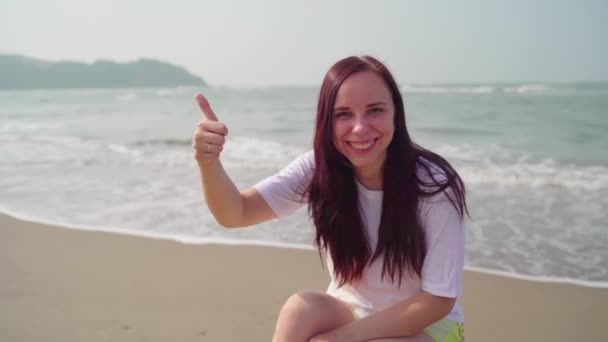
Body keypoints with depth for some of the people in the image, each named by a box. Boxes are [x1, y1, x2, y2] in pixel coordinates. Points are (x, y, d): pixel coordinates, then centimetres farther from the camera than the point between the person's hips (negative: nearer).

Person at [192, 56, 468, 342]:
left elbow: (438, 300, -18)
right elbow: (236, 214, -20)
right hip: (349, 312, 4)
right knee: (301, 307, -28)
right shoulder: (320, 168, -12)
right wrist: (209, 162, -40)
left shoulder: (434, 185, -24)